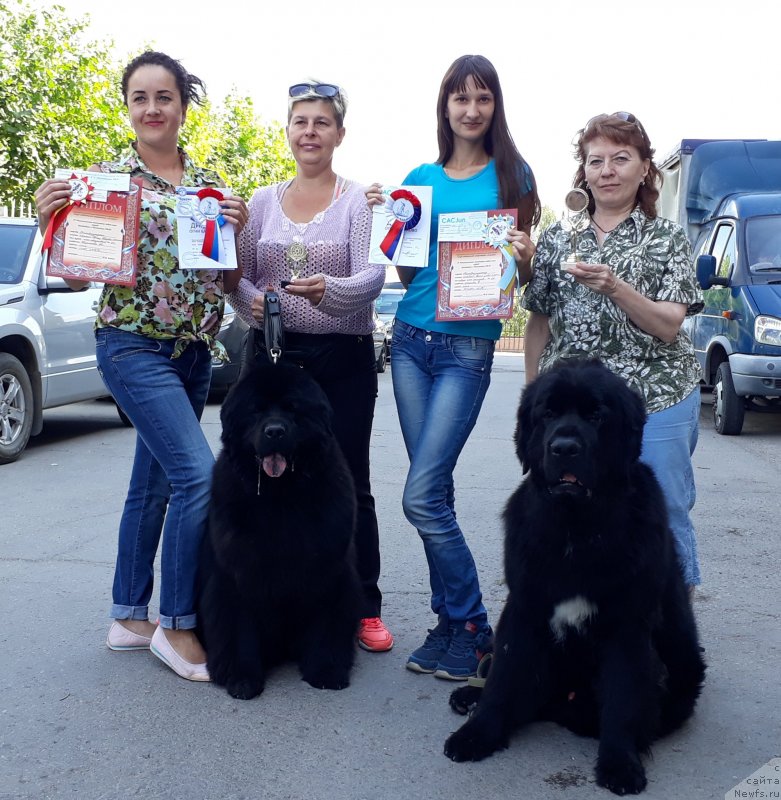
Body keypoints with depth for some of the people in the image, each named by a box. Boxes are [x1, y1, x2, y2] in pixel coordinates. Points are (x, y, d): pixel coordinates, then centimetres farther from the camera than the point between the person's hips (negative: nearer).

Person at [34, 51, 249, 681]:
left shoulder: (208, 183, 10)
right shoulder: (104, 177, -1)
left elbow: (227, 280, 11)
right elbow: (75, 273, 0)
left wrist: (234, 231, -6)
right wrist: (49, 222, -17)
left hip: (195, 351, 5)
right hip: (134, 345, -5)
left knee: (155, 483, 11)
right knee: (198, 474, -18)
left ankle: (130, 617, 24)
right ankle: (178, 626, -3)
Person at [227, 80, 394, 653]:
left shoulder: (358, 200, 1)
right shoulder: (264, 202, 11)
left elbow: (373, 277, -11)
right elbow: (239, 277, 10)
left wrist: (330, 290, -32)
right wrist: (251, 301, -13)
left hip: (344, 358, -3)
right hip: (274, 354, 3)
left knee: (348, 482, 0)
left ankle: (365, 607, 12)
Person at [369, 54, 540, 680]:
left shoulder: (511, 175, 3)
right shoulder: (421, 178, 13)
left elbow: (526, 272, 4)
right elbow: (408, 272, 14)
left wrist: (524, 254, -17)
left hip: (469, 347, -4)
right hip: (411, 339, 5)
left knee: (421, 496, -11)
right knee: (435, 491, 7)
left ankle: (469, 625, 6)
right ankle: (452, 619, 20)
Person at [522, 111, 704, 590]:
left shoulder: (667, 239, 4)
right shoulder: (557, 238, 10)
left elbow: (668, 327, -6)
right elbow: (539, 320, 13)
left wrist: (614, 288, -21)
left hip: (656, 404, -2)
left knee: (665, 521, 3)